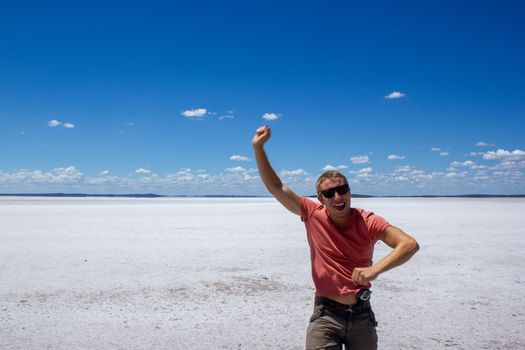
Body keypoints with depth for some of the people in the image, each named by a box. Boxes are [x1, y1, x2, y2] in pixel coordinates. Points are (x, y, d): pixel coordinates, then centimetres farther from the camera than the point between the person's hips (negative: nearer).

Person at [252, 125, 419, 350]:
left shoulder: (367, 221, -10)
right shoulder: (313, 215, -7)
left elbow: (410, 244, -19)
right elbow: (275, 187, -6)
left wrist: (375, 269, -34)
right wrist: (258, 147, -13)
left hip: (361, 315, 1)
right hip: (326, 315, -1)